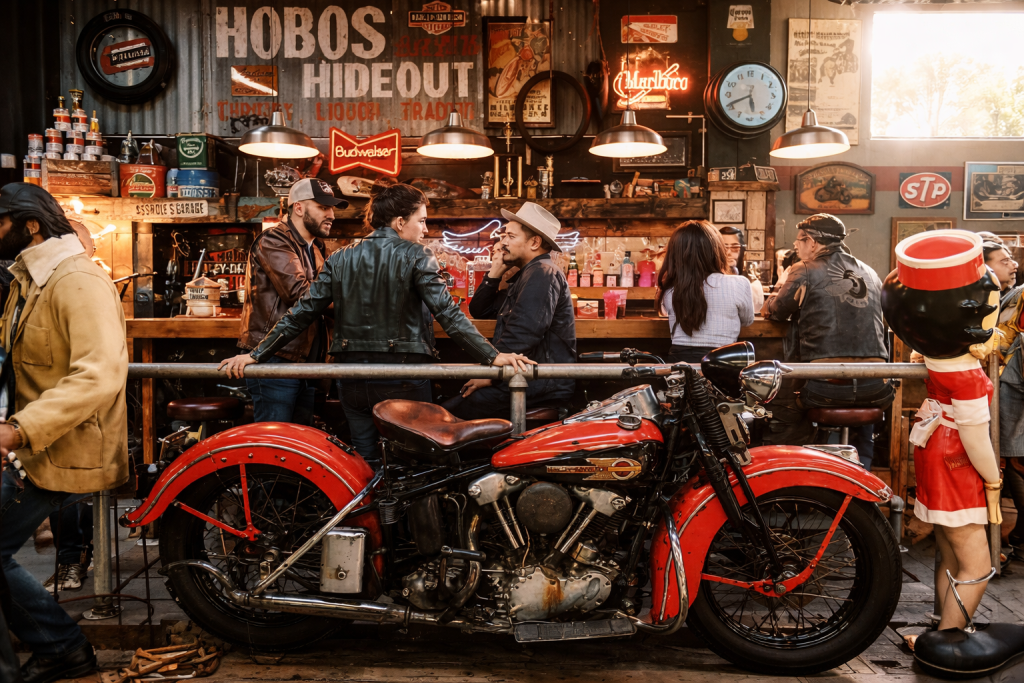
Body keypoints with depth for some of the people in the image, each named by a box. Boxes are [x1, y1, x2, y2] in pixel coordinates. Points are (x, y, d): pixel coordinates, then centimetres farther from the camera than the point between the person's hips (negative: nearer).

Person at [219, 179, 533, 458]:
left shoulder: (339, 260, 5)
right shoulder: (416, 256, -7)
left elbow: (301, 314, 2)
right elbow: (448, 314, -17)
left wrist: (256, 354, 7)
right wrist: (492, 356, -18)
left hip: (353, 380, 4)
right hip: (403, 376, -4)